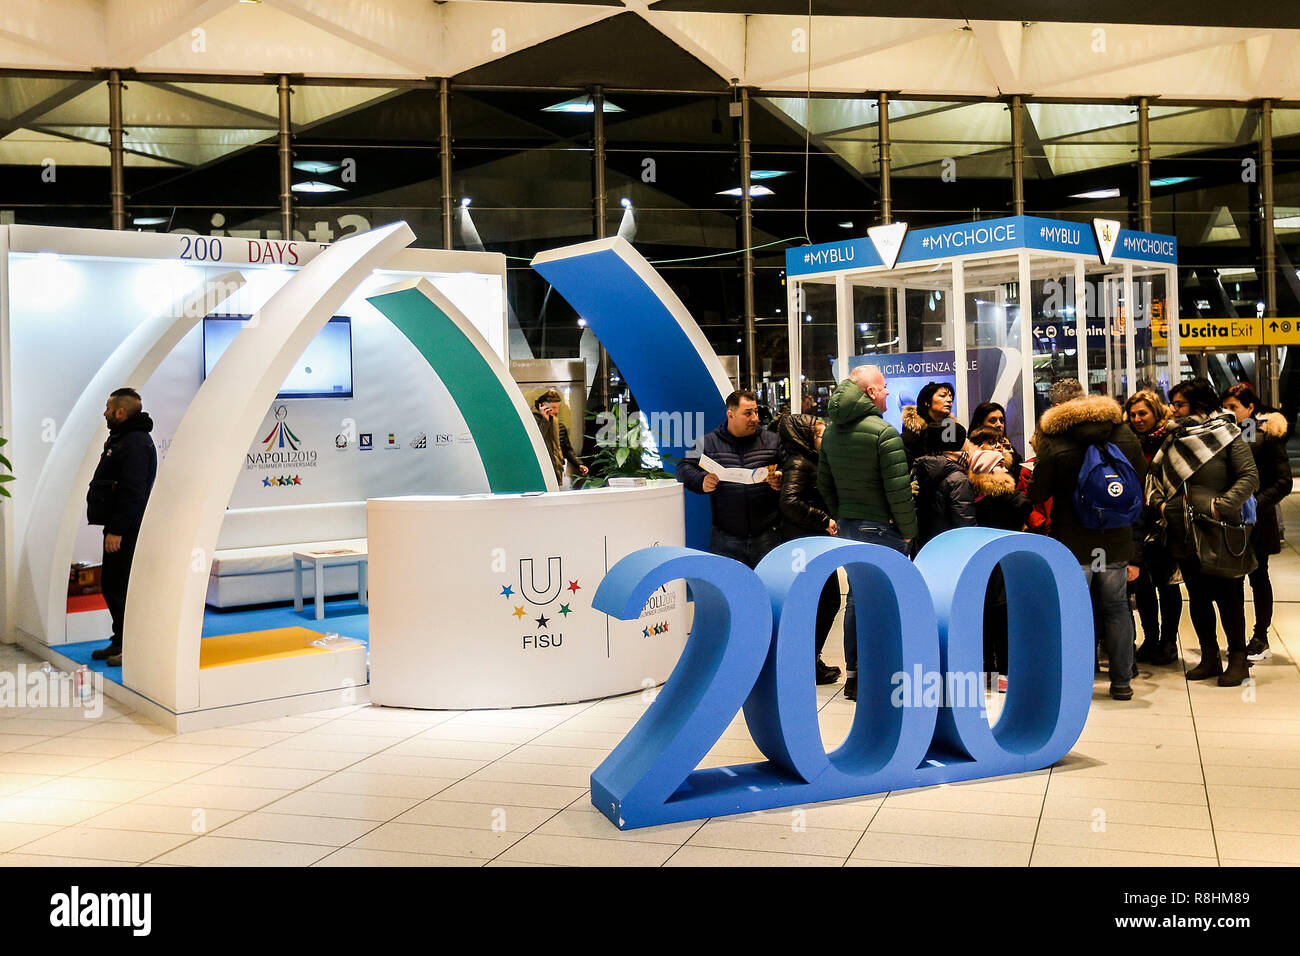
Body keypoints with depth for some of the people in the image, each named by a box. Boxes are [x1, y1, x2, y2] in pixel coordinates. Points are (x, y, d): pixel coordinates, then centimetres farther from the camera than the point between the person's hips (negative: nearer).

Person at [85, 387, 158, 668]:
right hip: (117, 529, 11)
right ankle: (120, 643, 26)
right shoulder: (121, 439, 19)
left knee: (123, 588, -7)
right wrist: (112, 527, 18)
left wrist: (116, 530, -23)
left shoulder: (136, 443, -17)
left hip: (127, 531, -11)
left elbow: (132, 492, -23)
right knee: (111, 586, 16)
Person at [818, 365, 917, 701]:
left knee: (856, 599, 16)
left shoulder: (831, 431, 7)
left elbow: (824, 483, 14)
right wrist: (909, 530, -6)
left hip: (848, 526, 8)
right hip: (881, 527, -7)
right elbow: (898, 490, -17)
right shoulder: (883, 432, -16)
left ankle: (853, 674, 23)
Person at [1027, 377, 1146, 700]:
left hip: (1073, 542, -4)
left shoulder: (1053, 440, -11)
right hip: (1116, 540, 4)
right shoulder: (1124, 433, 3)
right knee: (1117, 608, 12)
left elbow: (1037, 494, -8)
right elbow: (1142, 478, 13)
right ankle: (1122, 682, 18)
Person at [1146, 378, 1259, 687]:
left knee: (1228, 597, 1)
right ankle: (1210, 658, 22)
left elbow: (1250, 476, -9)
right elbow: (1155, 474, 20)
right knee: (1197, 597, 11)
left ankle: (1238, 660, 13)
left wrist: (1222, 506, -17)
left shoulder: (1226, 435, -5)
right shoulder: (1173, 439, 10)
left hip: (1218, 533, -6)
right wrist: (1159, 502, 3)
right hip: (1183, 533, 6)